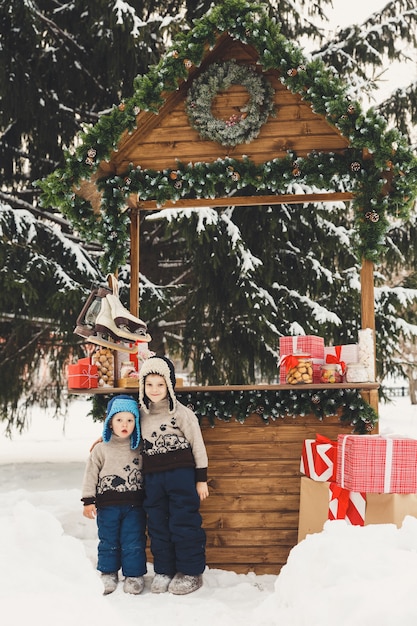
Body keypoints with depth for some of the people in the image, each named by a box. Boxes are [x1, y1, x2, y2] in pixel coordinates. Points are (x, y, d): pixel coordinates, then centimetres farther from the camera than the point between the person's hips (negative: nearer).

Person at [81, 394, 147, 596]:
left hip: (134, 505, 1)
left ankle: (134, 575, 15)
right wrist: (88, 500, -4)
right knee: (108, 542, 9)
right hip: (108, 505, 0)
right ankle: (108, 574, 24)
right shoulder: (101, 449, 0)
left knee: (134, 542, 2)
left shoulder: (139, 448, 5)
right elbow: (91, 474, 0)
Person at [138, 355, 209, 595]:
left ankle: (191, 572, 13)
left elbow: (198, 445, -4)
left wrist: (201, 479, -5)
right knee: (158, 525, 10)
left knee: (184, 522, 0)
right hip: (153, 477, 5)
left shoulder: (182, 412, -7)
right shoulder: (142, 414, 7)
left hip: (181, 475, -5)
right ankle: (164, 571, 23)